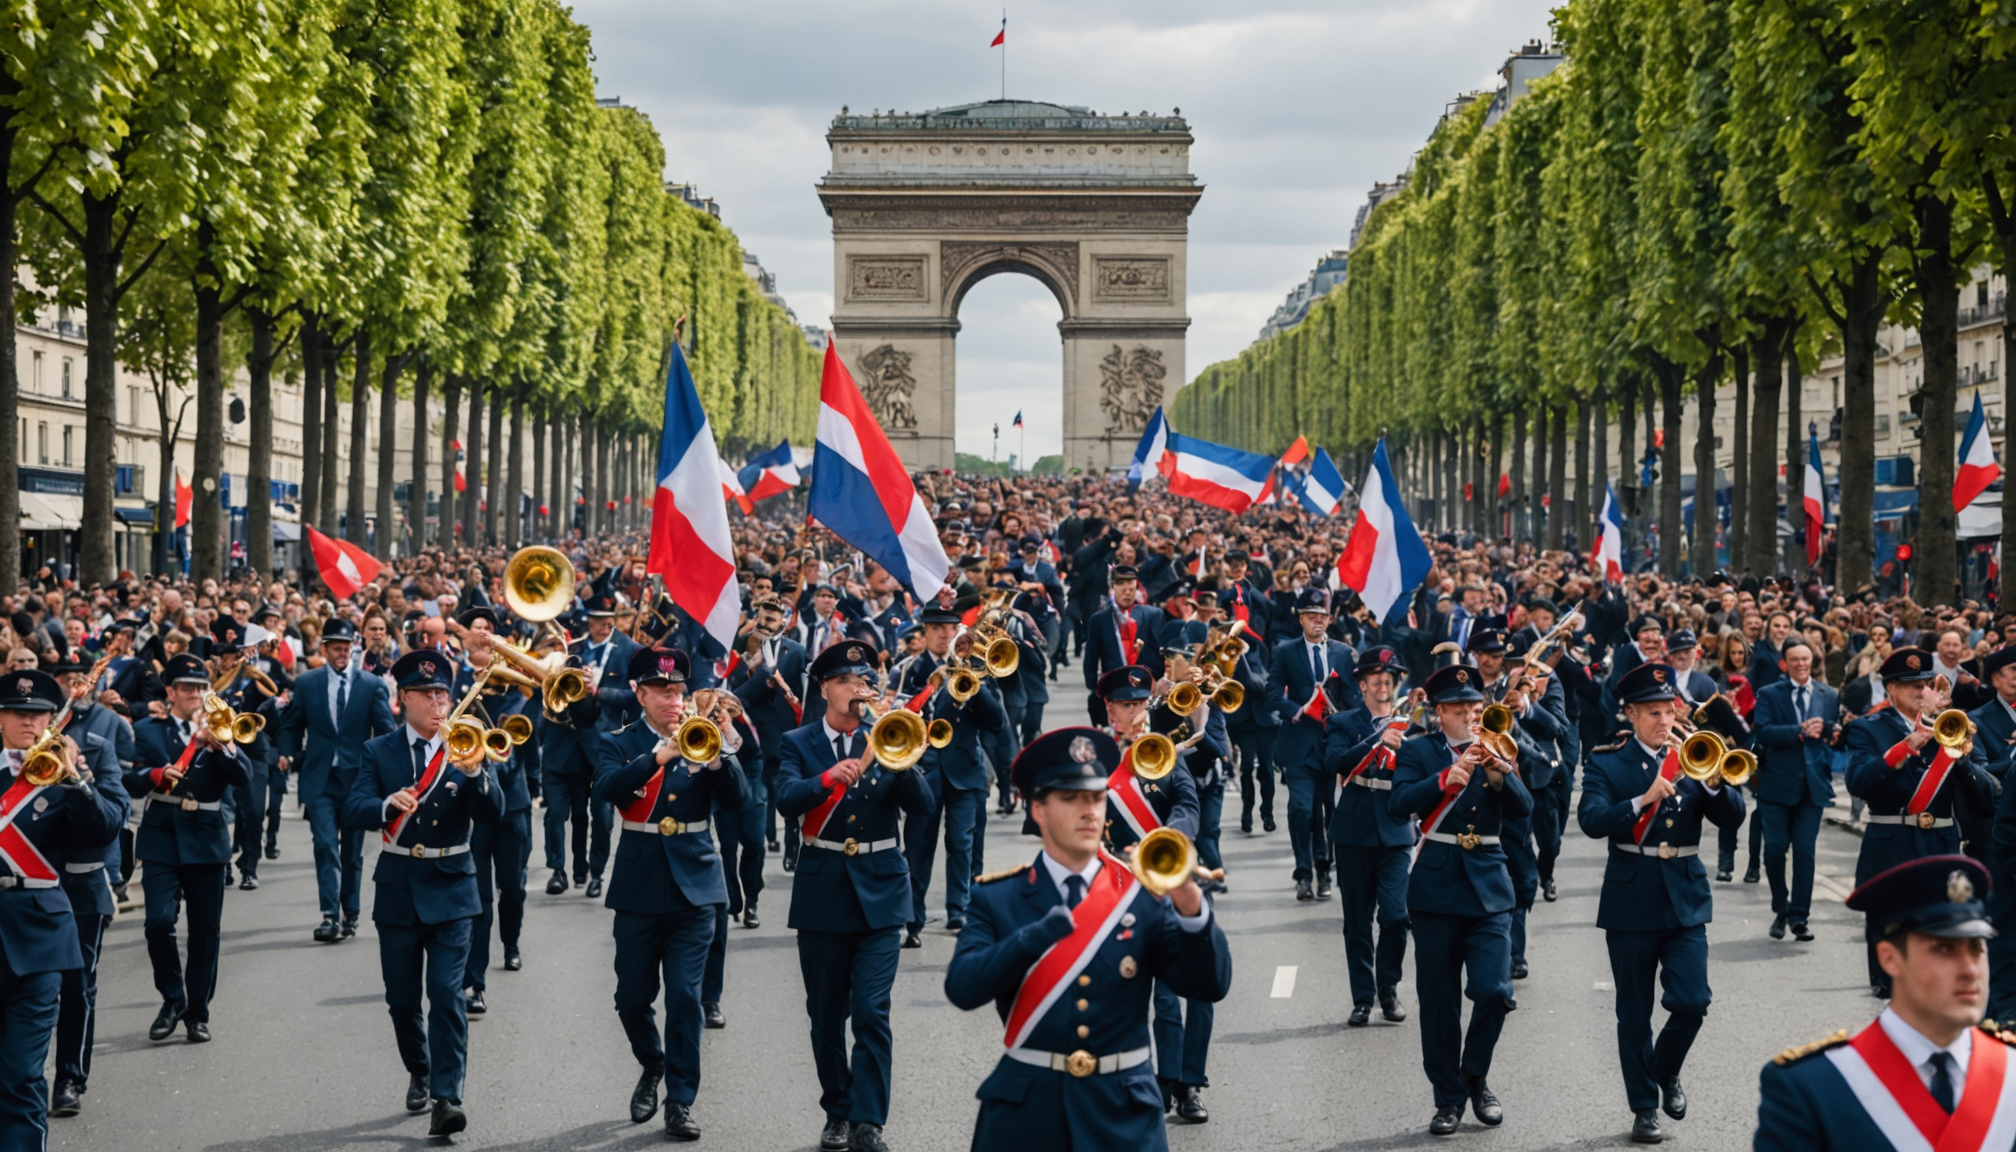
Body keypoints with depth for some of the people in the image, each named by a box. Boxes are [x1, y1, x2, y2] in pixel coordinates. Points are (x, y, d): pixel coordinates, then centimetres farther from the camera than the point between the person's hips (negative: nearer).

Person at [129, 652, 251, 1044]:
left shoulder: (220, 729, 10)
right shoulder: (148, 730, 7)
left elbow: (243, 775, -5)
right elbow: (131, 781, -3)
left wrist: (220, 744, -20)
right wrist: (156, 774, -22)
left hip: (207, 841, 1)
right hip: (162, 839, -1)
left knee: (205, 931, 3)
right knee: (159, 920, -15)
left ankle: (197, 1012, 15)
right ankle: (172, 1000, 3)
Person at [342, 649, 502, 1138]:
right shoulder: (379, 752, 2)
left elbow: (492, 814, -10)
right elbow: (353, 811, -12)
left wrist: (473, 772, -28)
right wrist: (389, 805, -33)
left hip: (450, 889, -1)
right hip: (398, 890, 2)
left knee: (447, 992, -13)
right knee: (402, 997, 10)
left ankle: (447, 1096, -14)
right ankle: (419, 1073, 34)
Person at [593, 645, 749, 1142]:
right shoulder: (622, 744, 2)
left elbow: (736, 801, -8)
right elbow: (607, 789, -19)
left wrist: (719, 755, -26)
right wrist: (661, 755, -30)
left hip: (694, 887, 0)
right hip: (639, 890, 0)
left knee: (685, 996, -6)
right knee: (632, 998, 7)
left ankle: (681, 1100, 2)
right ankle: (653, 1065, 36)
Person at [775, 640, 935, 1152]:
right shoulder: (799, 743, 2)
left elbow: (921, 805, -6)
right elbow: (786, 800, -17)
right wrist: (829, 778, -35)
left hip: (879, 892, 0)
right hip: (822, 893, 0)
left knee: (872, 1011, -9)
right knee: (826, 1014, 8)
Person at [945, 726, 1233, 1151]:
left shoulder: (1143, 894, 2)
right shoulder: (997, 897, 1)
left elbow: (1210, 987, -5)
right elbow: (962, 987, -13)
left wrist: (1190, 907, -22)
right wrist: (1037, 936, -29)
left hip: (1123, 1115, 0)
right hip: (1024, 1114, 0)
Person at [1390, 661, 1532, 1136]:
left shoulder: (1496, 750, 9)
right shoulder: (1418, 750, 2)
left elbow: (1524, 806, -4)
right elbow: (1400, 802, -14)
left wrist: (1497, 771, -20)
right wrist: (1447, 778, -27)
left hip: (1489, 886, 1)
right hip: (1437, 886, -1)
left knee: (1494, 990, -9)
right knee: (1438, 1001, 2)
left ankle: (1476, 1077, 14)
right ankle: (1448, 1096, 15)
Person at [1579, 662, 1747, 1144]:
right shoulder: (1607, 761, -1)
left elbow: (1732, 817, -3)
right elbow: (1592, 821, -16)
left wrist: (1713, 781, -22)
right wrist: (1643, 799, -28)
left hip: (1685, 899, 2)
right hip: (1631, 900, -2)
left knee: (1692, 1002, -6)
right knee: (1634, 1012, 4)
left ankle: (1666, 1072, 23)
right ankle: (1644, 1107, 16)